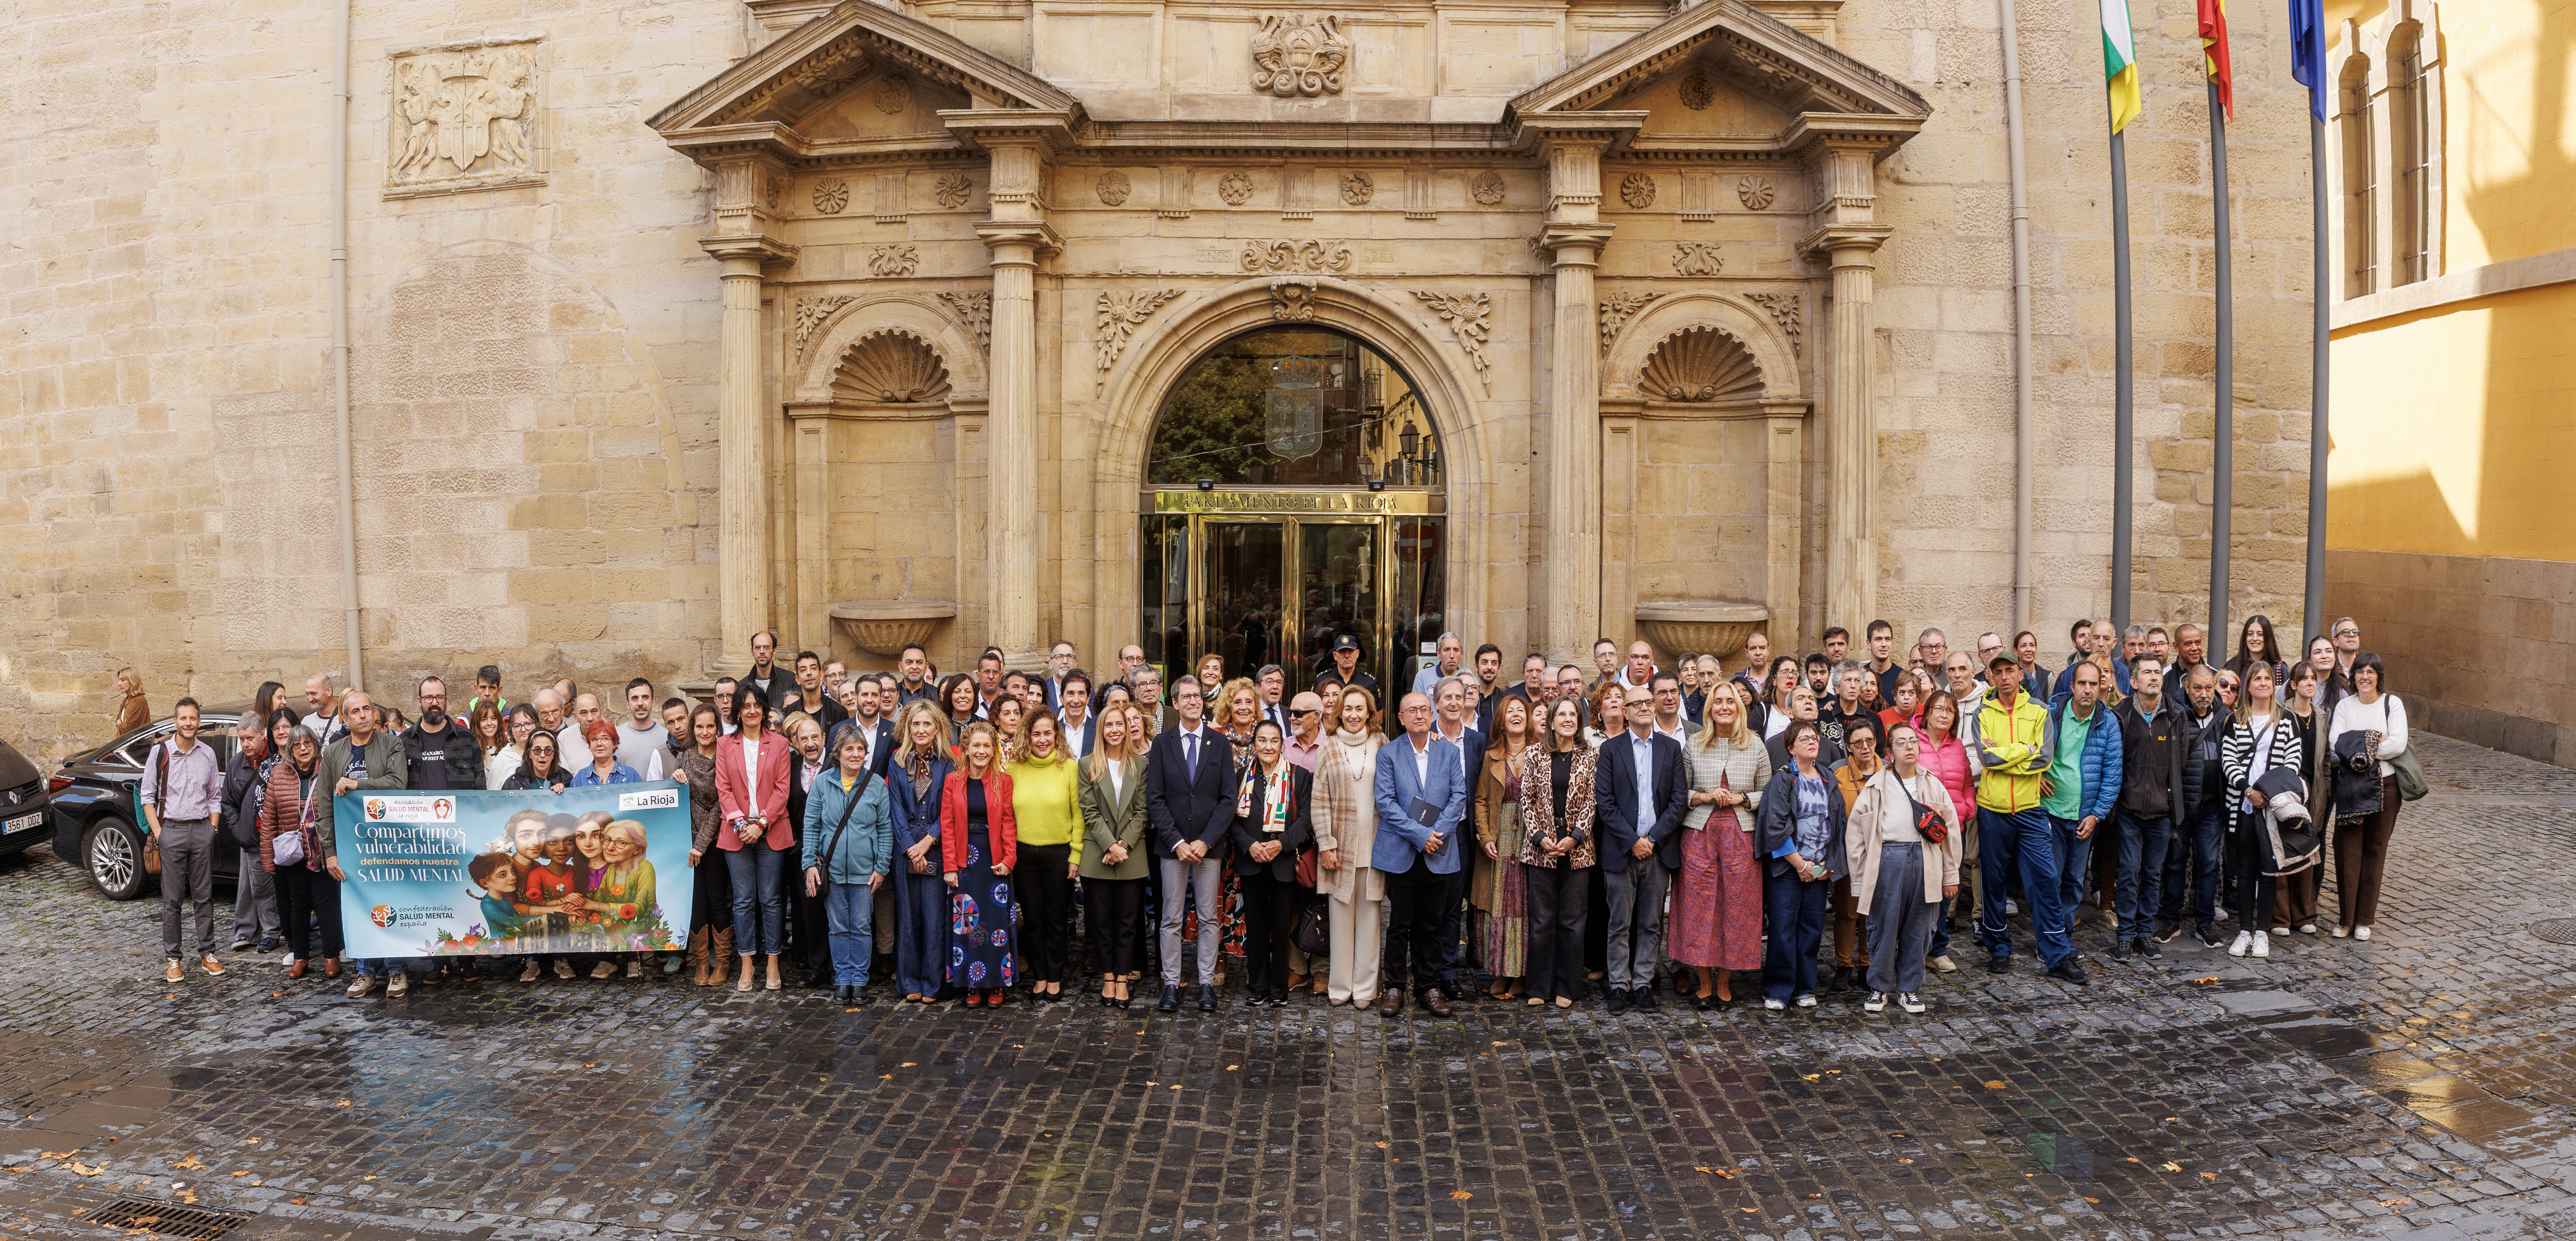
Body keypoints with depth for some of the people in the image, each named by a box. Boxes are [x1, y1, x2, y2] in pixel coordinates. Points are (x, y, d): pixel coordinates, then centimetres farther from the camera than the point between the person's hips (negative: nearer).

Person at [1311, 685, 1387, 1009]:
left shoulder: (1381, 745, 8)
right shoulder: (1329, 749, 4)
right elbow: (1320, 801, 0)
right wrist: (1326, 844, -6)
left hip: (1374, 845, 1)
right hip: (1340, 844, -1)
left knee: (1369, 915, 3)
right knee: (1340, 915, 3)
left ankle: (1365, 988, 10)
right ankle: (1339, 986, 11)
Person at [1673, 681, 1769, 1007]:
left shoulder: (1756, 746, 6)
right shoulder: (1693, 746, 5)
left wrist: (1741, 799, -7)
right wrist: (1706, 797, -10)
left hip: (1741, 834, 0)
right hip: (1699, 832, 0)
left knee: (1737, 903, 0)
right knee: (1699, 903, -2)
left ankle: (1725, 981, 13)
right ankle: (1704, 983, 9)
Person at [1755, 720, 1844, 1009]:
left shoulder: (1829, 781, 11)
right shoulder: (1782, 779, -5)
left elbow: (1839, 823, 12)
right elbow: (1775, 826, -11)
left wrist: (1826, 864, 2)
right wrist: (1800, 864, -11)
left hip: (1820, 869, 5)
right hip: (1787, 865, -5)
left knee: (1812, 928, 6)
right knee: (1782, 927, -5)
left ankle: (1804, 989, 17)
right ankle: (1777, 991, 4)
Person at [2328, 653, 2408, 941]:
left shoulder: (2392, 703, 2)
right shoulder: (2345, 705, 7)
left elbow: (2398, 745, -11)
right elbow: (2335, 741, -7)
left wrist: (2358, 748, -11)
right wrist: (2376, 741, -15)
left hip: (2385, 786, -1)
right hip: (2350, 787, 1)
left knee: (2375, 850, 3)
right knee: (2347, 849, -2)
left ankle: (2364, 919, 10)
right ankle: (2345, 917, 6)